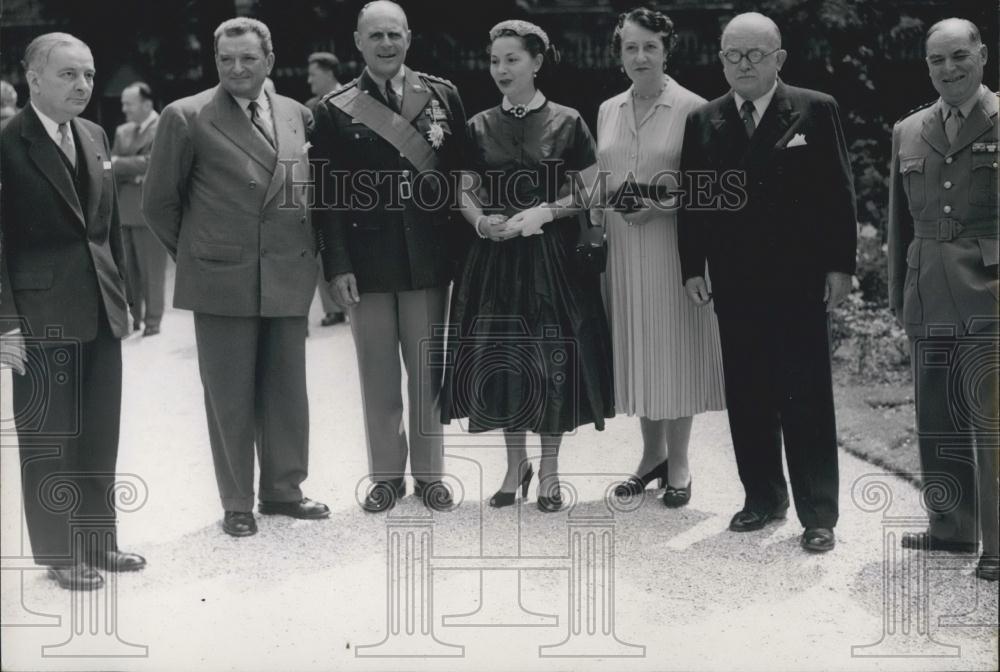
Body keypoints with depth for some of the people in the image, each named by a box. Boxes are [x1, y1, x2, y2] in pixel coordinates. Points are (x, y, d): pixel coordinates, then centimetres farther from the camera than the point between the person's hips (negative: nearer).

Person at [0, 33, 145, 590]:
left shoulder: (95, 137, 10)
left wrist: (122, 292, 12)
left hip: (100, 309, 7)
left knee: (101, 435, 14)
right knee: (49, 438, 5)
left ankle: (100, 541, 27)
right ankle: (60, 554, 17)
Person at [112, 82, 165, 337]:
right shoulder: (122, 131, 15)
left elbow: (148, 163, -16)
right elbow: (112, 164, 11)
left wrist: (117, 164, -11)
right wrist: (131, 175, -9)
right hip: (123, 209, 6)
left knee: (151, 270, 0)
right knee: (127, 268, 10)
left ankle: (152, 320, 8)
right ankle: (131, 316, 18)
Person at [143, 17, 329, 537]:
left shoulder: (297, 114, 7)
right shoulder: (186, 117, -5)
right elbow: (159, 202, 2)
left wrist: (302, 252, 12)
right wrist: (196, 254, 7)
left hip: (288, 278, 4)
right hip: (221, 280, -3)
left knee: (286, 391, 10)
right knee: (229, 397, 4)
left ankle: (283, 489, 25)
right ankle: (237, 504, 16)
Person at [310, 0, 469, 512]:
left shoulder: (442, 95, 3)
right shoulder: (335, 109, -1)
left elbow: (463, 172, 4)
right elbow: (328, 194, -2)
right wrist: (338, 266, -9)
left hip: (428, 254, 1)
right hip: (367, 257, -1)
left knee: (427, 371, 9)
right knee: (378, 375, 8)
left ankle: (429, 473, 21)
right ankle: (385, 475, 21)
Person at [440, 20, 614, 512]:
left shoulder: (566, 123, 0)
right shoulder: (479, 127, 7)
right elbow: (465, 192, 9)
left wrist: (546, 211, -15)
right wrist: (482, 220, -11)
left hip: (553, 257, -2)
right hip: (496, 258, 2)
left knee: (553, 359, 0)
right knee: (500, 358, 3)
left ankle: (548, 470, 14)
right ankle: (515, 465, 20)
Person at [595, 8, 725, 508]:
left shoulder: (691, 108, -6)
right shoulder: (607, 111, 10)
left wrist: (663, 204, -18)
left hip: (672, 246, -5)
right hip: (622, 248, 5)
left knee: (674, 350, 2)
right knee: (635, 349, 11)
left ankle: (678, 465, 14)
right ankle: (651, 454, 25)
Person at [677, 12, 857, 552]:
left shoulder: (816, 111, 0)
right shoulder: (702, 122, 7)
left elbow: (839, 194, -1)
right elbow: (692, 201, 9)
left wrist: (840, 265, -6)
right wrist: (692, 268, 2)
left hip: (800, 280, -3)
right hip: (734, 284, 3)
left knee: (807, 400, 0)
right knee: (747, 398, 8)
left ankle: (818, 515, 7)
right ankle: (762, 497, 21)